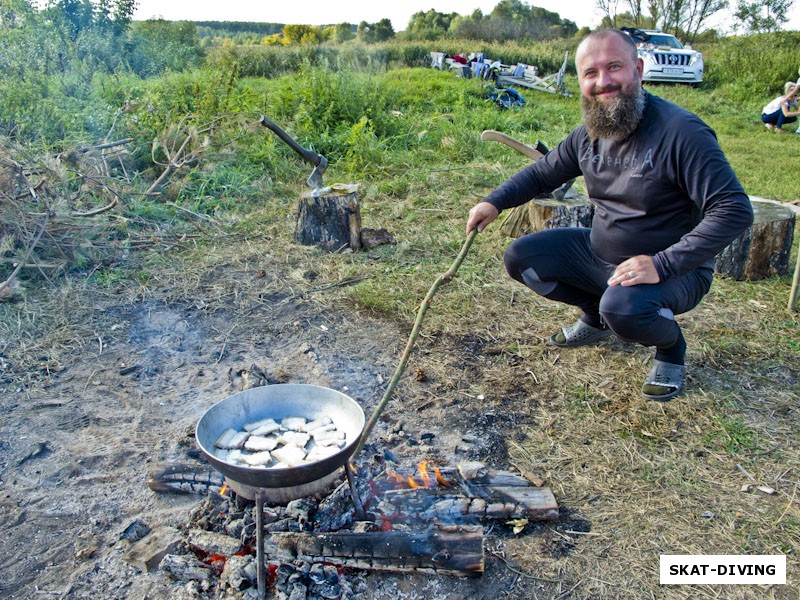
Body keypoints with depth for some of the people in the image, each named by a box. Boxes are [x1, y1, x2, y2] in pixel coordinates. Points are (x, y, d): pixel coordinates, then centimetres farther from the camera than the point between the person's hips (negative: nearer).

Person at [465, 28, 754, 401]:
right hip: (598, 254, 7)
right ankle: (595, 315, 20)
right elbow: (541, 174, 14)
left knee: (622, 308, -37)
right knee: (520, 258, -2)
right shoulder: (588, 135, -2)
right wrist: (495, 202, -3)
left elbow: (734, 211, -26)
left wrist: (662, 265, -33)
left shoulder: (681, 132, -23)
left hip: (674, 270, -6)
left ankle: (671, 347, 1)